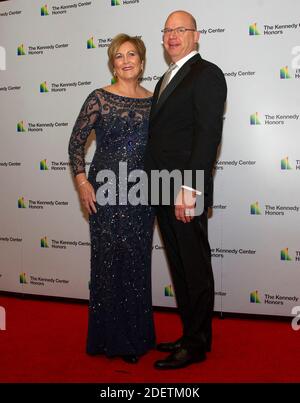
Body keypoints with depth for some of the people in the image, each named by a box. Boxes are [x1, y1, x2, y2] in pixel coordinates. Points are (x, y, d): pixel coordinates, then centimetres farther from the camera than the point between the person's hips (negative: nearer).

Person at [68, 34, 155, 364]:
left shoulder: (153, 101, 8)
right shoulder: (99, 98, -2)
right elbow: (76, 142, -1)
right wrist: (82, 181, -9)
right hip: (106, 191, -3)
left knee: (138, 263, 10)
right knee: (108, 261, 3)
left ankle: (136, 336, 26)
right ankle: (109, 338, 20)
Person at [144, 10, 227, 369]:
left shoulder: (207, 74, -6)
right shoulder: (166, 79, 21)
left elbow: (208, 134, -16)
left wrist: (188, 189, -22)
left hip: (186, 192, -9)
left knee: (195, 269, 2)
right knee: (179, 268, 15)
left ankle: (197, 345, 15)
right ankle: (190, 335, 28)